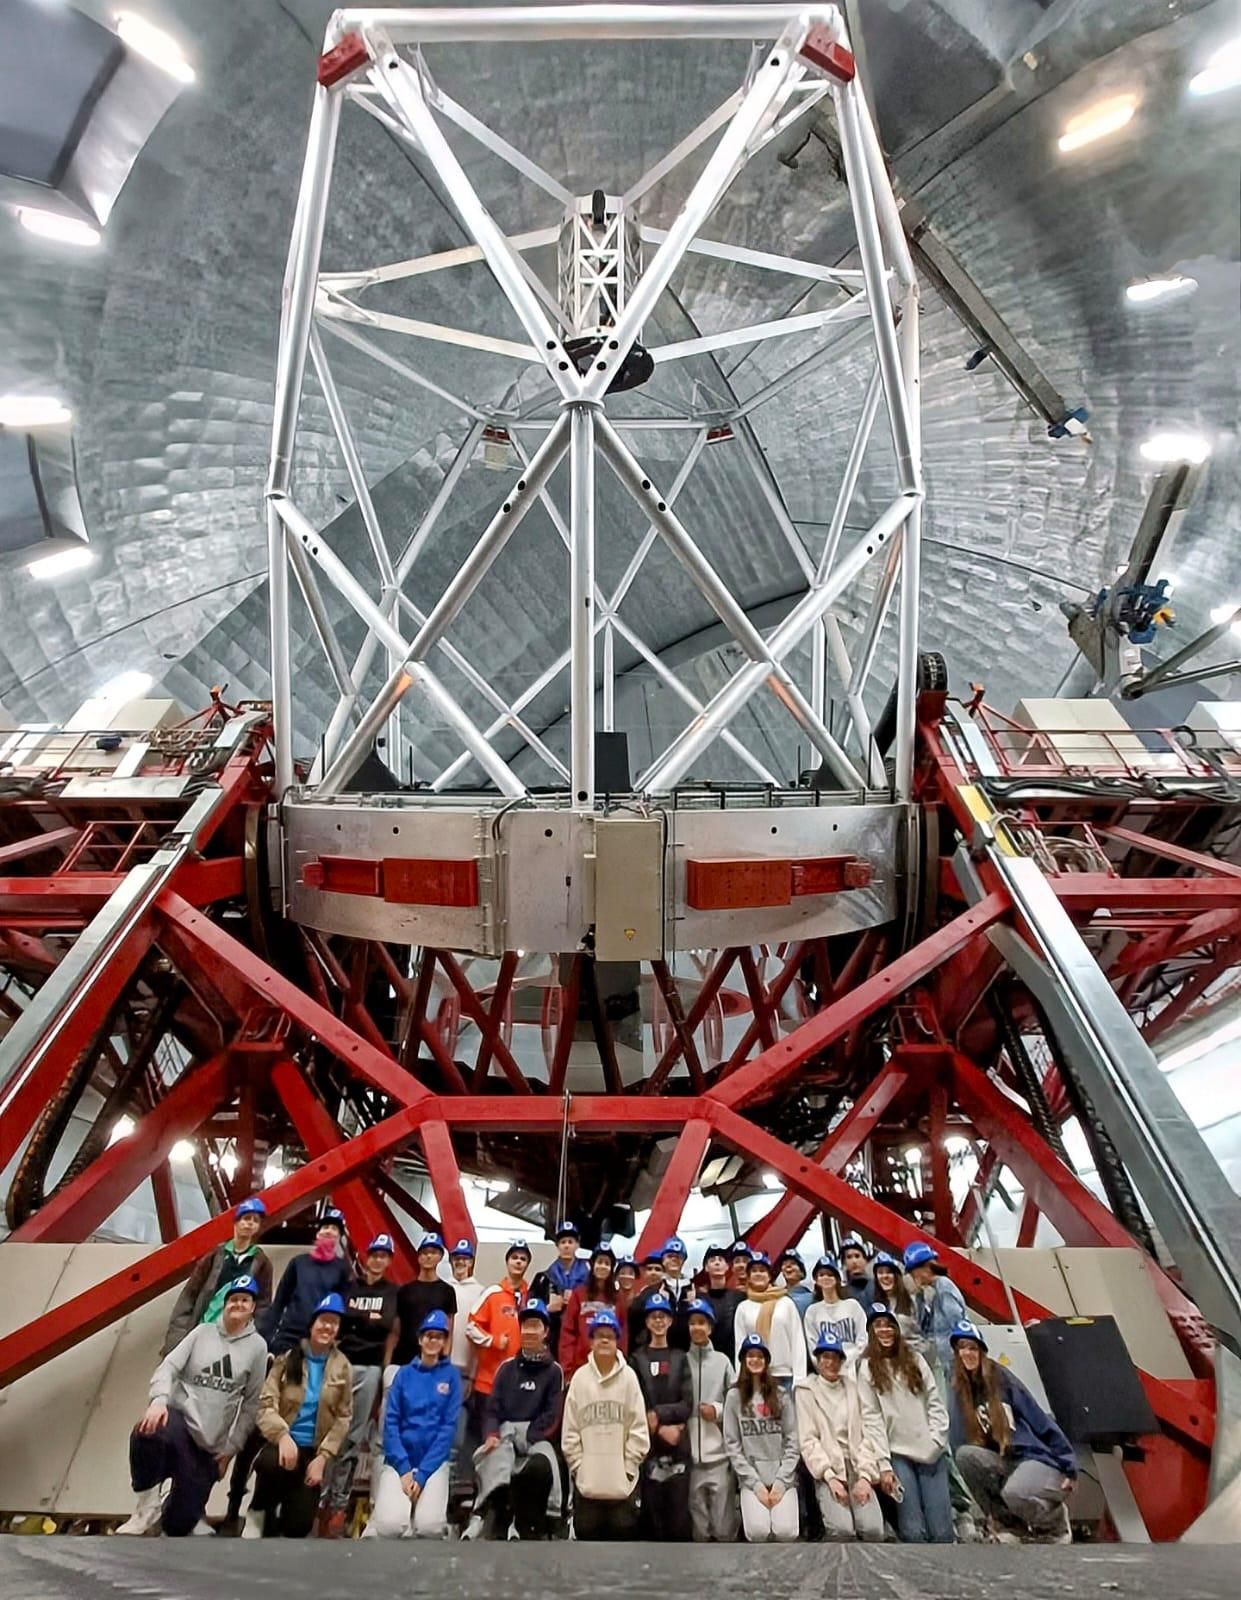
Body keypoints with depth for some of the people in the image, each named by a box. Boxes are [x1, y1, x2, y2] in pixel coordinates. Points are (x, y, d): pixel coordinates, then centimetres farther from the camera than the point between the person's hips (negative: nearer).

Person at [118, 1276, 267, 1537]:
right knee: (147, 1434, -38)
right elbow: (169, 1366, -4)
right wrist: (159, 1399, -24)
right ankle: (148, 1508, -14)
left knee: (179, 1522, -3)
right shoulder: (203, 1331, 5)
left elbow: (251, 1403, 6)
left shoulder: (257, 1347, 3)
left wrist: (230, 1447, 2)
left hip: (211, 1443, 1)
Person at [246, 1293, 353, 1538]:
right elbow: (266, 1403, -8)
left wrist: (323, 1457, -8)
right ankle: (258, 1513, -6)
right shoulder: (288, 1359, 0)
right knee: (273, 1465, -38)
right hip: (283, 1442, -1)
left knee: (298, 1525, -13)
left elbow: (344, 1417, 4)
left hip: (314, 1451, 2)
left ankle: (275, 1523, 24)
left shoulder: (342, 1367, 4)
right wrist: (282, 1435, -26)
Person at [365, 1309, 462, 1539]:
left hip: (434, 1462, 0)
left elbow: (449, 1427, -2)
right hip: (399, 1461, 1)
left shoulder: (451, 1375, 3)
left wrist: (423, 1473, -11)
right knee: (390, 1524, -24)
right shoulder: (404, 1374, 6)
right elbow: (391, 1422, 0)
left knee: (429, 1525, -24)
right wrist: (404, 1468, -12)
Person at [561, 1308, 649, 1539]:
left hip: (622, 1481, -1)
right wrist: (578, 1466, -3)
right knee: (587, 1533, 8)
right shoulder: (580, 1377, -1)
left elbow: (638, 1428, -2)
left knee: (623, 1530, 6)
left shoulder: (628, 1376, -3)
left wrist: (629, 1467, -5)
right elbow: (570, 1430, 2)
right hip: (587, 1479, 1)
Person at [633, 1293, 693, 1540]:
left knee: (679, 1509, -4)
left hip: (678, 1445, 1)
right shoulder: (638, 1358, 7)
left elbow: (687, 1404, 3)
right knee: (651, 1508, -3)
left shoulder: (680, 1358, 12)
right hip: (648, 1444, -1)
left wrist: (658, 1414, -9)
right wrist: (659, 1429, -10)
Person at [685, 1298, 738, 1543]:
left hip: (719, 1452, 0)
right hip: (690, 1453, 0)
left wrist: (718, 1411, -9)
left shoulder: (722, 1361, 5)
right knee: (697, 1526, 7)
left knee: (724, 1526, 1)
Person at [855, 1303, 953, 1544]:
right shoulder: (867, 1367, 3)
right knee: (914, 1532, -8)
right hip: (898, 1454, -2)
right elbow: (871, 1418, -3)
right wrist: (883, 1464, -9)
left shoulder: (915, 1361, 14)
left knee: (942, 1532, -4)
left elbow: (935, 1404, 11)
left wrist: (936, 1440, -4)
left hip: (932, 1452, 2)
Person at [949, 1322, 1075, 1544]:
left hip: (1037, 1458, -3)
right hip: (1001, 1463, 4)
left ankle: (1055, 1522, 0)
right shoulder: (957, 1392, 2)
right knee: (965, 1454, -26)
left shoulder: (1003, 1380, -6)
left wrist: (1069, 1467, -4)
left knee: (1013, 1492, -35)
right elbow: (959, 1443, -1)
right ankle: (1005, 1524, -8)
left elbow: (1042, 1423, -3)